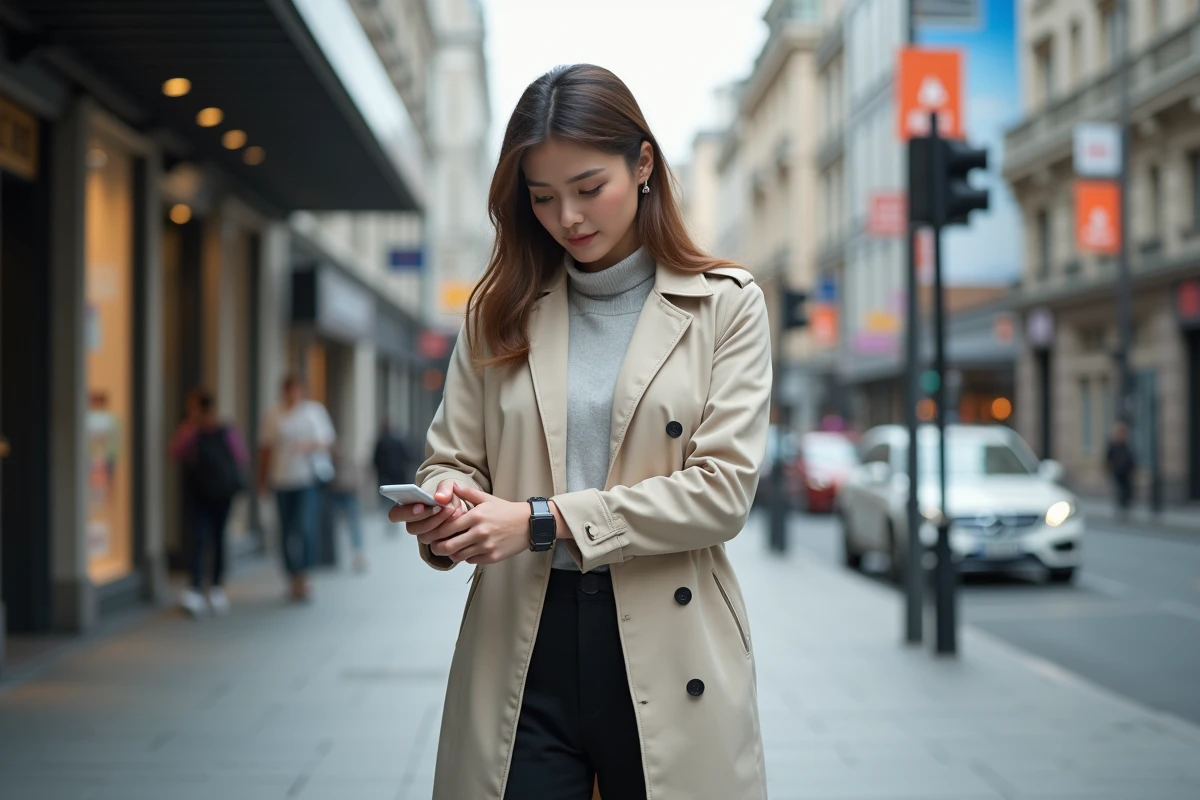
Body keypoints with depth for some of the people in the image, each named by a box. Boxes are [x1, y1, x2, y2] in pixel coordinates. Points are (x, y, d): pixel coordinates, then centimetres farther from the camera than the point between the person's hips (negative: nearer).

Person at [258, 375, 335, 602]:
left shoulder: (315, 410, 5)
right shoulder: (275, 416, 8)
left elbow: (328, 440, 6)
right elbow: (266, 449, 11)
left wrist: (309, 446, -13)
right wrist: (262, 479, 9)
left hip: (310, 477, -2)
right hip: (283, 480, 2)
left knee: (305, 526, -16)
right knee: (287, 531, 5)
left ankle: (304, 575, -7)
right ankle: (295, 579, 16)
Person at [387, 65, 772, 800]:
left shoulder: (724, 305, 2)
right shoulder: (500, 312, 11)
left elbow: (723, 488, -7)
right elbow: (453, 458, 11)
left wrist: (544, 520, -14)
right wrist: (442, 513, -14)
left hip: (662, 649, -1)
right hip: (522, 647, 2)